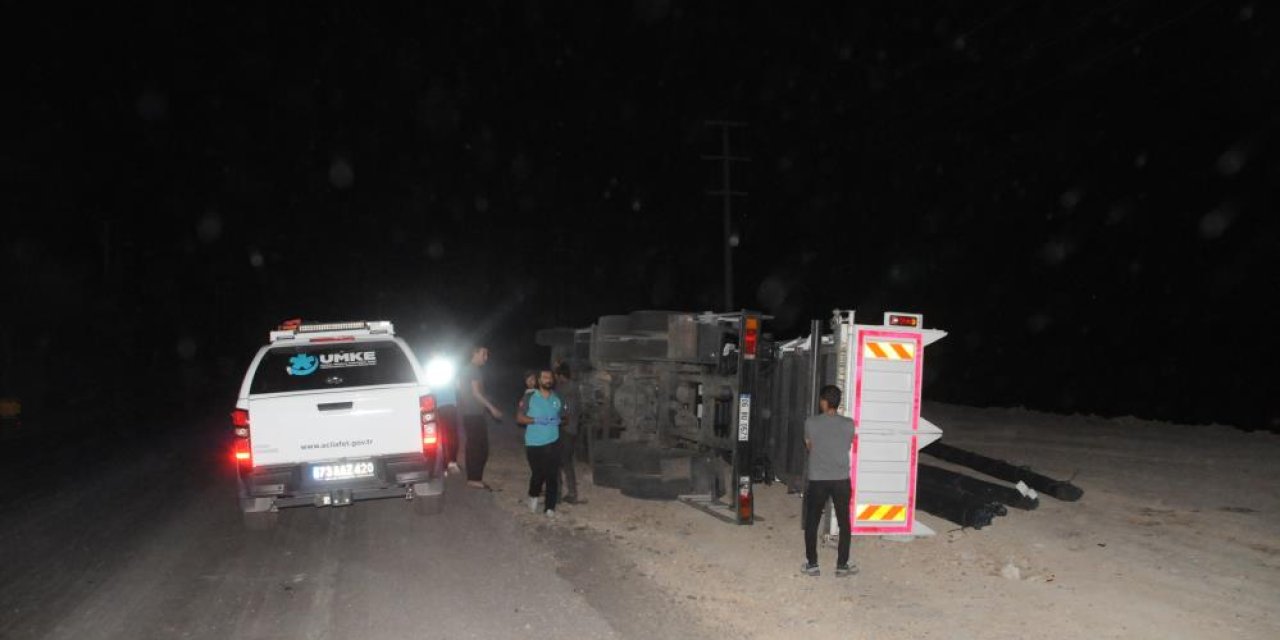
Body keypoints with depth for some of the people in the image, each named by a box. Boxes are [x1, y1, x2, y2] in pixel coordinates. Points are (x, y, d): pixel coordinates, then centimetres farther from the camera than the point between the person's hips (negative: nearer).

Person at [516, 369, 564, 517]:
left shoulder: (557, 399, 7)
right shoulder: (530, 397, -3)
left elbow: (563, 417, 18)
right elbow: (519, 417, -4)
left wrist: (558, 421, -5)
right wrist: (535, 420, -17)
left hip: (553, 443, 2)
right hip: (534, 444, -2)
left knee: (552, 476, -3)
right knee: (538, 474, -1)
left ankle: (550, 507, 5)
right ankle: (533, 496, 31)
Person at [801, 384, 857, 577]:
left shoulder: (811, 422, -7)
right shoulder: (848, 424, -3)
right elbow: (848, 447, 11)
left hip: (817, 480, -1)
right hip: (841, 480, 1)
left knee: (811, 523, 11)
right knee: (844, 523, 12)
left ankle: (812, 564, 14)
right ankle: (842, 565, 14)